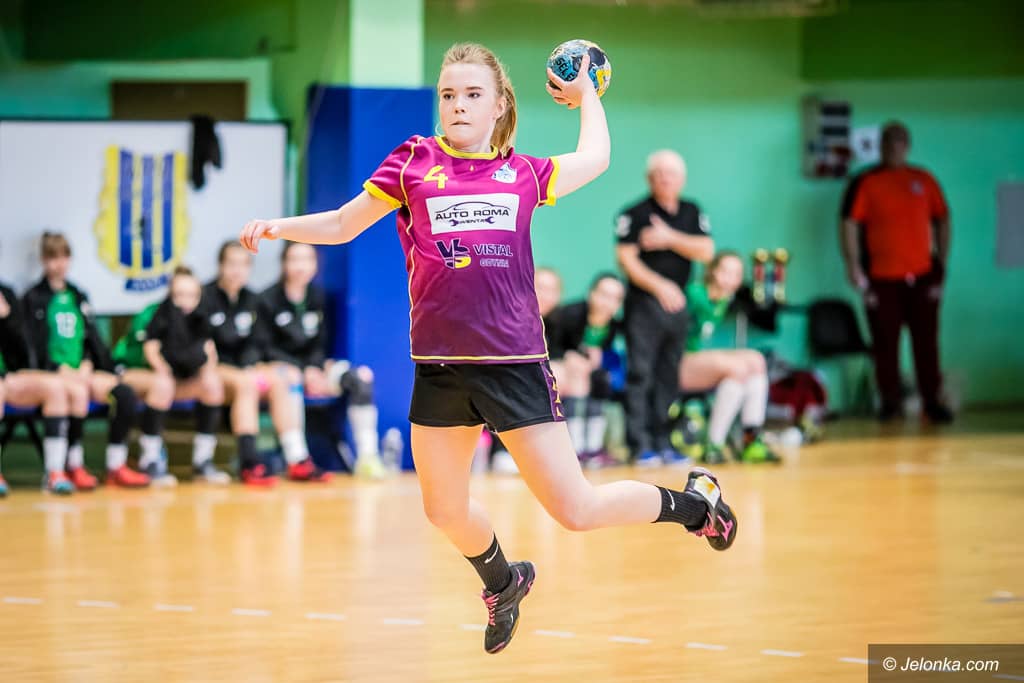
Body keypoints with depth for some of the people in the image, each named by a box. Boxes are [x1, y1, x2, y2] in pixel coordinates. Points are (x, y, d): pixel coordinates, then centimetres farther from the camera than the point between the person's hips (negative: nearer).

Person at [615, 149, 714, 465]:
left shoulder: (692, 213, 11)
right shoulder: (635, 214, -4)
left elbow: (705, 251, 1)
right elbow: (626, 258, -11)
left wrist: (670, 238, -12)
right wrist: (659, 286, -20)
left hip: (677, 304, 5)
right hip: (644, 302, -5)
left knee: (668, 377, 8)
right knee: (640, 374, -9)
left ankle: (662, 442, 12)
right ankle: (640, 445, -10)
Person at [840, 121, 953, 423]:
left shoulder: (924, 180, 10)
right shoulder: (865, 183, 1)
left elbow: (942, 220, 15)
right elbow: (849, 224, -5)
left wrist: (942, 260, 9)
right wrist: (853, 266, -14)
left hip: (922, 274, 2)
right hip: (882, 278, -2)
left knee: (926, 340, 2)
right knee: (885, 343, 0)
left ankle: (932, 401, 8)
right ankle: (891, 401, 9)